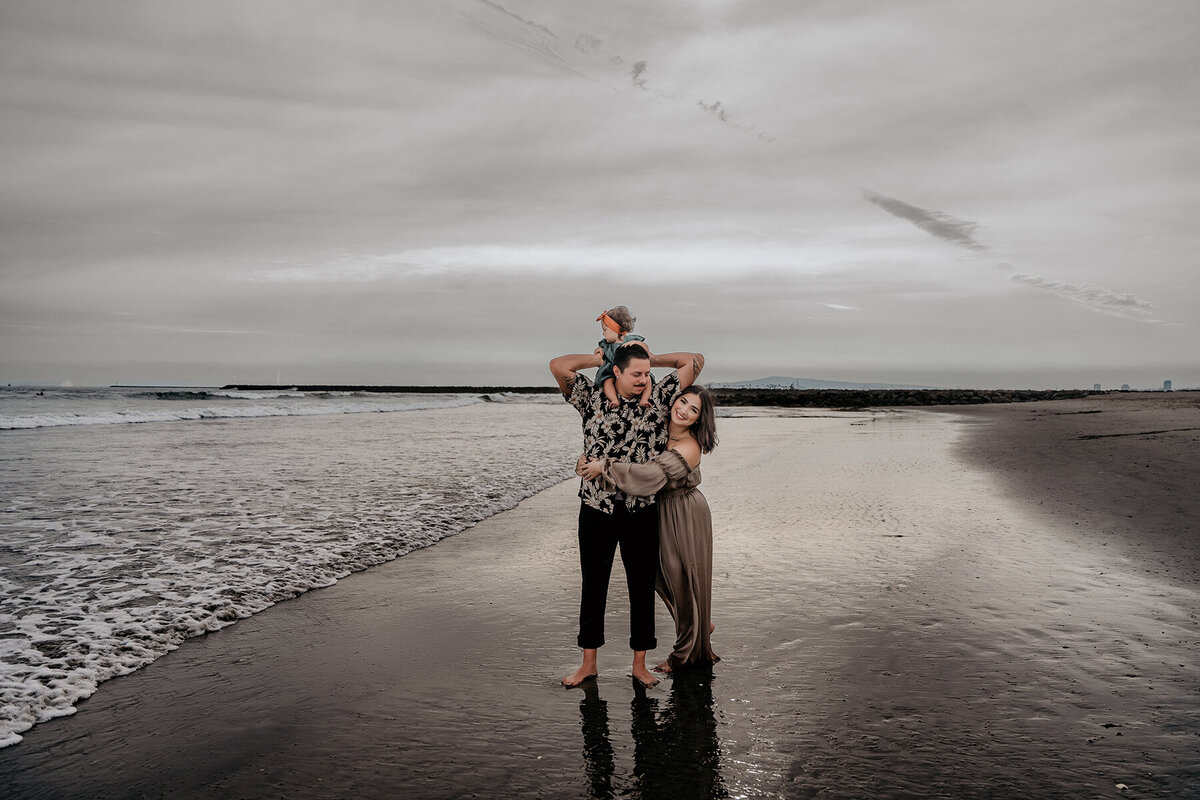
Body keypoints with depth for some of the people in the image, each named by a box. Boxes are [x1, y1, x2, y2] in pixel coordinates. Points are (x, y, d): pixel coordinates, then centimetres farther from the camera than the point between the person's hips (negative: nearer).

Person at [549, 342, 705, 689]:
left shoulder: (658, 400, 2)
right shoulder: (593, 399, -1)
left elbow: (695, 361, 3)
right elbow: (558, 365, -10)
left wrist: (651, 359, 7)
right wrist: (599, 358, 0)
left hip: (642, 513, 1)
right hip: (596, 511, 0)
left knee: (642, 588, 8)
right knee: (593, 586, 10)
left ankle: (639, 664, 22)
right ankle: (589, 663, 24)